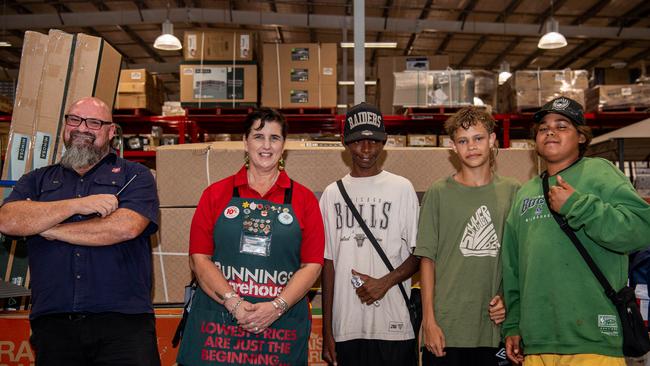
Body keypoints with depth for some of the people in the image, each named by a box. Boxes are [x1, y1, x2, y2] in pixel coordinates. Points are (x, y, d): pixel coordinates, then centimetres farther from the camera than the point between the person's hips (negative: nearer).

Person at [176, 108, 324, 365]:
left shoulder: (304, 199, 5)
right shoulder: (216, 194, 5)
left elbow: (312, 265, 0)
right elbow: (199, 259, 0)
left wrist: (277, 307, -12)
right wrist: (233, 303, -12)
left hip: (281, 328, 0)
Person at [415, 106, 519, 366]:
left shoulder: (512, 192, 6)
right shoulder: (439, 193, 0)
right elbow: (427, 259, 0)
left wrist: (509, 299, -2)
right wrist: (429, 320, -4)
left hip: (495, 327, 2)